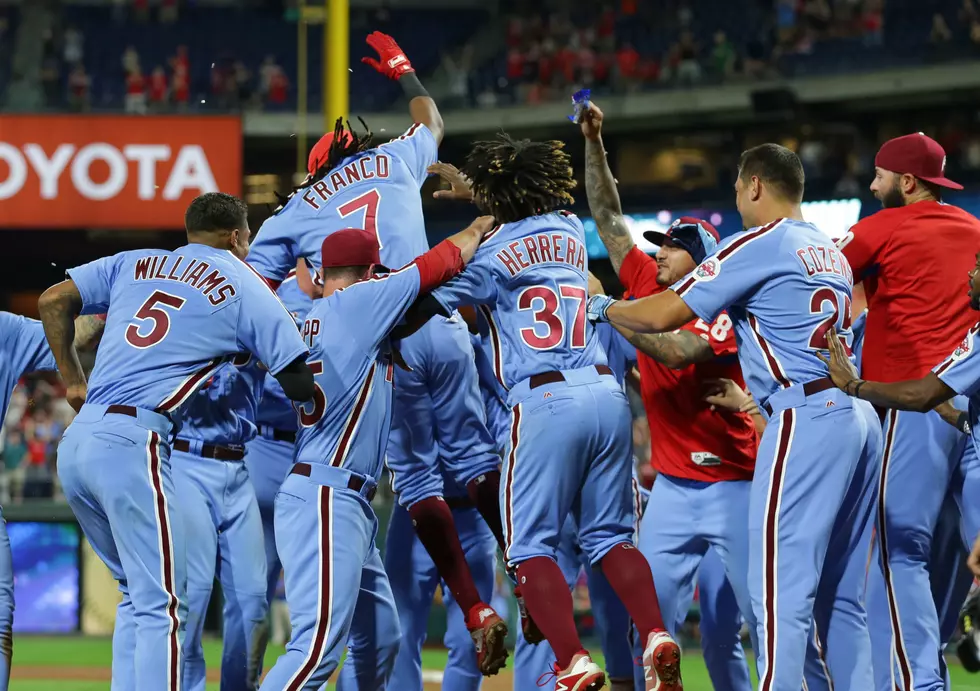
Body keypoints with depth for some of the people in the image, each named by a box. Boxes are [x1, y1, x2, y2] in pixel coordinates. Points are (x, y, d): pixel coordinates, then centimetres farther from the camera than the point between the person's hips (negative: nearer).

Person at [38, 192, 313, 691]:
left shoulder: (135, 264, 21)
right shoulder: (245, 287, 6)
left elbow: (52, 301, 16)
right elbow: (299, 382, 0)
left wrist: (72, 380, 22)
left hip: (74, 443, 7)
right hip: (132, 444, -7)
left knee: (138, 594, 18)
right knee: (162, 605, -8)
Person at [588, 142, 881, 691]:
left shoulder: (758, 245, -3)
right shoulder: (833, 253, 21)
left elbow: (662, 316, -6)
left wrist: (605, 308, 11)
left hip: (807, 420, -8)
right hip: (860, 418, 8)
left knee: (781, 589, -11)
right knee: (840, 596, 10)